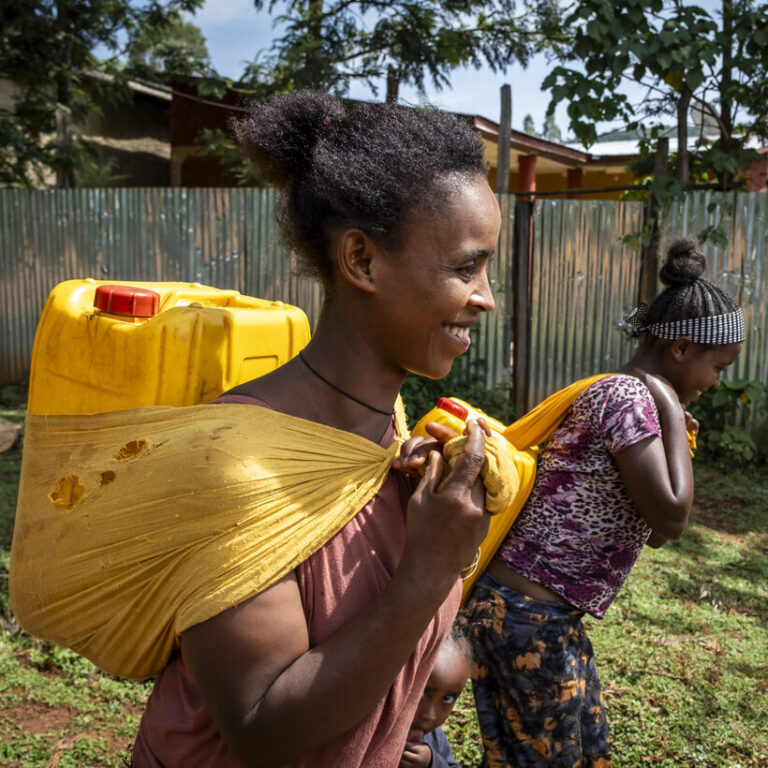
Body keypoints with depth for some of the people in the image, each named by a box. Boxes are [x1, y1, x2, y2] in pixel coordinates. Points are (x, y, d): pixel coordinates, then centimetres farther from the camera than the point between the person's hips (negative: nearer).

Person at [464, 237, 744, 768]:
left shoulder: (622, 394, 12)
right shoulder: (626, 395, -17)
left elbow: (654, 531, 15)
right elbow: (671, 518, -22)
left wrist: (674, 433, 8)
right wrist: (672, 412, -13)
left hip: (551, 619, 10)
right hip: (529, 619, -10)